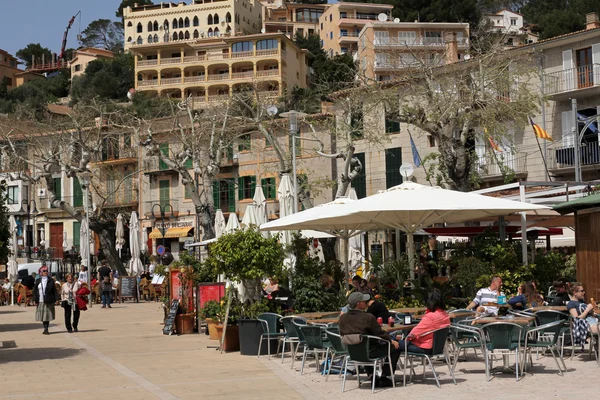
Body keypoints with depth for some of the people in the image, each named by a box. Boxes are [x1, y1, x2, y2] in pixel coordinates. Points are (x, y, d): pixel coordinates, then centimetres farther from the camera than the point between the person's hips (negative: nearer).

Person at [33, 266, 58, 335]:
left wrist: (55, 299, -4)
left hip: (48, 301, -2)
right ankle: (45, 329, 15)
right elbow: (35, 291, 9)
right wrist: (35, 300, 1)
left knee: (47, 315, -3)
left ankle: (46, 329, 1)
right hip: (40, 301, 2)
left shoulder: (51, 280, 5)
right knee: (42, 315, 5)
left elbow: (54, 290, 3)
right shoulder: (38, 281, 8)